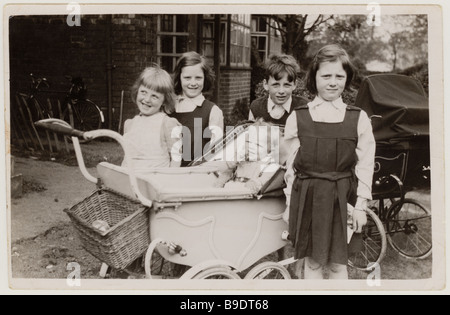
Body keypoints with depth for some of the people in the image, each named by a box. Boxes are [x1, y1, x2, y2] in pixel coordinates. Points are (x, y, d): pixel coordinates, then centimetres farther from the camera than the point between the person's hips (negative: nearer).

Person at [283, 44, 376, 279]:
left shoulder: (358, 118, 0)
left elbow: (365, 165, 2)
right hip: (307, 198, 1)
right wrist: (290, 205, 6)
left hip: (342, 198, 0)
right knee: (312, 262, 9)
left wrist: (360, 205, -1)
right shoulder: (297, 118, 1)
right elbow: (291, 165, 5)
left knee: (337, 264, 6)